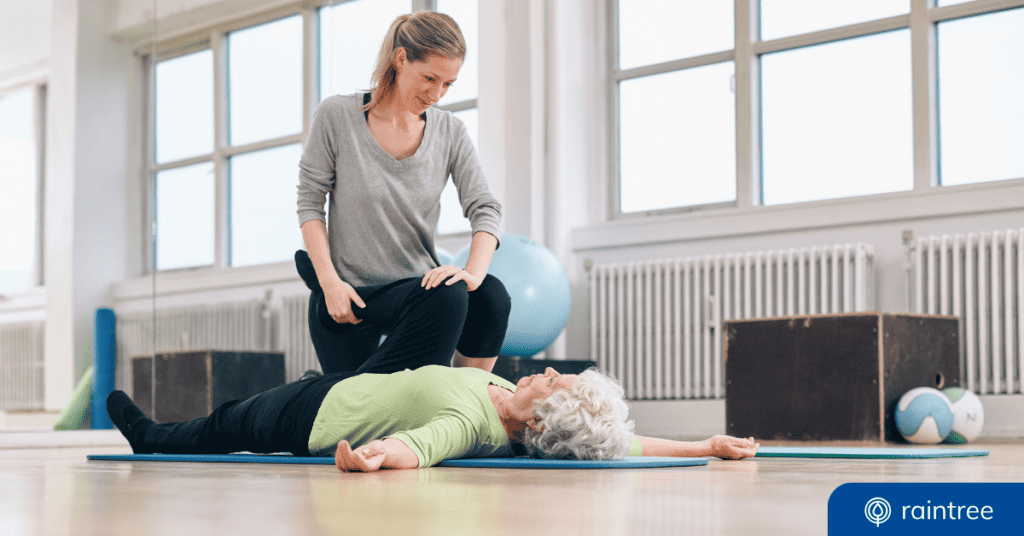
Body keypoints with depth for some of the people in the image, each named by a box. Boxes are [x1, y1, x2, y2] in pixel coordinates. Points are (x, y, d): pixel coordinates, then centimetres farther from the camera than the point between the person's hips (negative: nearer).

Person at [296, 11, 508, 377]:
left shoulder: (450, 133, 1)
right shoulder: (336, 116, -7)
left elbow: (484, 208, -7)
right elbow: (310, 203, -4)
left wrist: (473, 273, -27)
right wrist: (330, 281, -15)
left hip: (414, 286, 2)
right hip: (345, 292, -2)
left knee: (491, 297, -29)